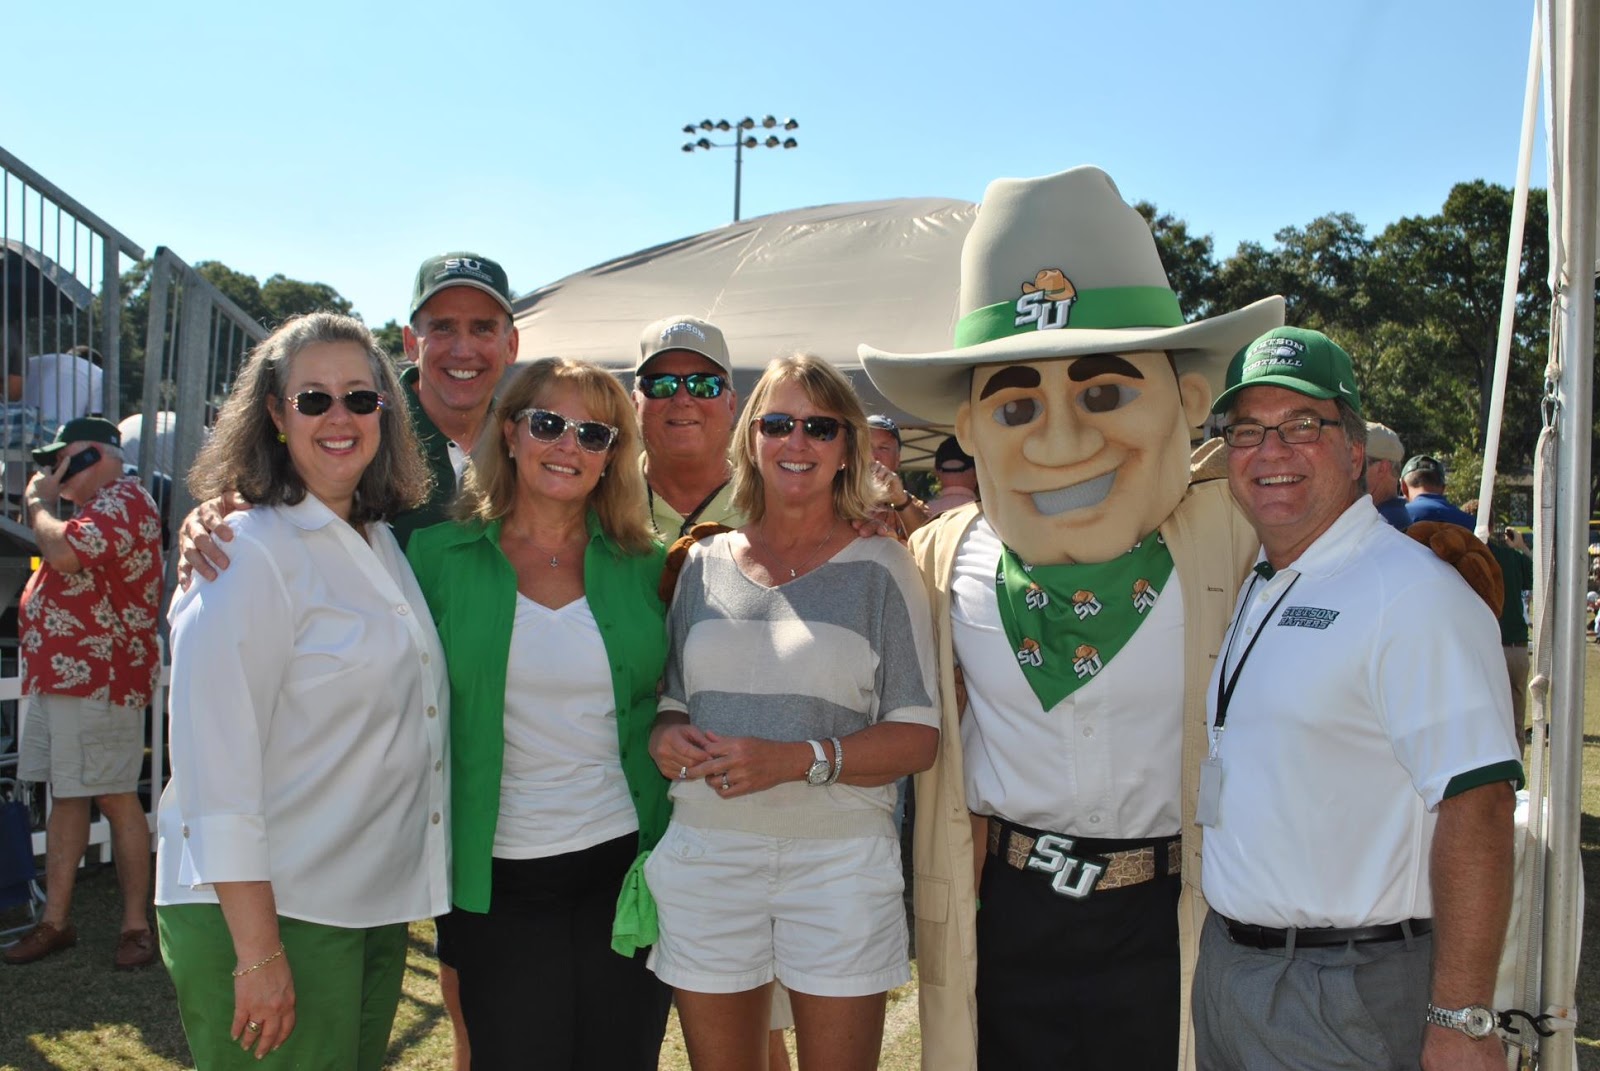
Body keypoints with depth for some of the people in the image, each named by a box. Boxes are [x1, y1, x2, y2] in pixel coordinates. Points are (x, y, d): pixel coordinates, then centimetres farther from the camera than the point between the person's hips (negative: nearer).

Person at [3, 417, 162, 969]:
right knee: (65, 796, 13)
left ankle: (136, 924, 4)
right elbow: (60, 562, 27)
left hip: (97, 680, -11)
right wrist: (44, 501, 15)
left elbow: (64, 552, -27)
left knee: (116, 799, -5)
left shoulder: (122, 501, -12)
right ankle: (55, 920, 19)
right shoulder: (95, 505, 22)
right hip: (58, 675, 11)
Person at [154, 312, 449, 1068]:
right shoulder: (246, 556, -14)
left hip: (376, 910, 7)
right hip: (267, 912, -7)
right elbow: (216, 771, -19)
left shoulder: (383, 543, 9)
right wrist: (257, 952, -20)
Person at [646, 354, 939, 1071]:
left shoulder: (879, 568, 0)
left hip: (840, 859, -2)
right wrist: (665, 737, -7)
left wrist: (799, 759, -19)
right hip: (706, 857, 3)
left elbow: (917, 737, -5)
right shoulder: (704, 564, 9)